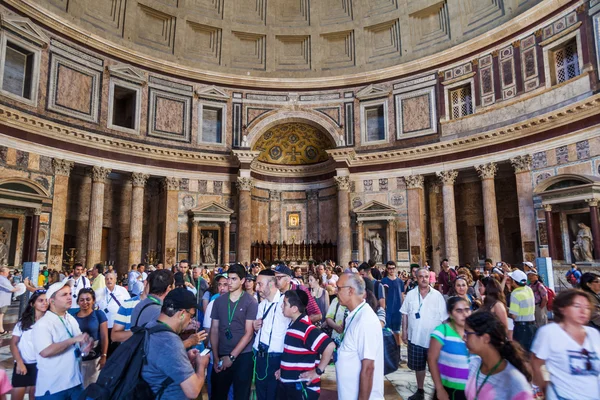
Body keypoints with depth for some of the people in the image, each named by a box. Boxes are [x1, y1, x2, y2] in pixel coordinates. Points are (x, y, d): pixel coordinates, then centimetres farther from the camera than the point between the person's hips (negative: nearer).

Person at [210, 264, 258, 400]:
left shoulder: (251, 302, -7)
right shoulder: (219, 301, 5)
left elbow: (249, 333, -9)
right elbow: (214, 330, 6)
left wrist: (231, 356, -12)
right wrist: (216, 358, 0)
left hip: (243, 356, -3)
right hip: (222, 356, 3)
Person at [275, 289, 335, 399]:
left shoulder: (306, 328, -23)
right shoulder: (293, 325, 6)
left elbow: (330, 346, -32)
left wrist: (318, 371, -23)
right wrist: (283, 370, 9)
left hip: (302, 388, -9)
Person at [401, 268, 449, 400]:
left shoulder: (437, 295, -6)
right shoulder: (410, 294, -1)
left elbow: (444, 318, -3)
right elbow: (405, 315, 5)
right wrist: (404, 332, 2)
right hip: (415, 337, 2)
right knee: (418, 366, 15)